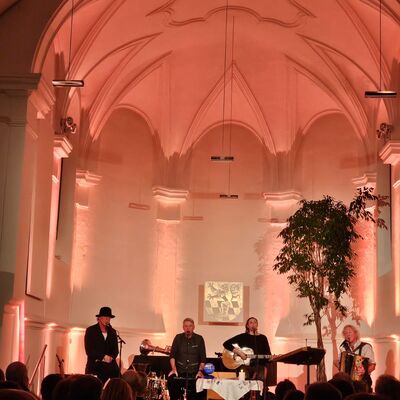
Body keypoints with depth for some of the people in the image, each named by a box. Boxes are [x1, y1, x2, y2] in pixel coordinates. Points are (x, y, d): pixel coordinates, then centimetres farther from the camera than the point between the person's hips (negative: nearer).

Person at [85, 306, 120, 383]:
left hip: (110, 365, 4)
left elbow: (115, 349, 14)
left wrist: (111, 357, -9)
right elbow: (89, 350, -6)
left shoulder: (112, 332, 15)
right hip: (94, 366, -3)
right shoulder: (90, 330, 2)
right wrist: (103, 357, -15)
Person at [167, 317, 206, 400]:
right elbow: (172, 355, 4)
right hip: (179, 372, 1)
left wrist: (200, 370, -10)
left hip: (194, 373, -1)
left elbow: (203, 357, 3)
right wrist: (174, 369, -9)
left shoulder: (199, 339, 4)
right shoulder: (178, 338, 7)